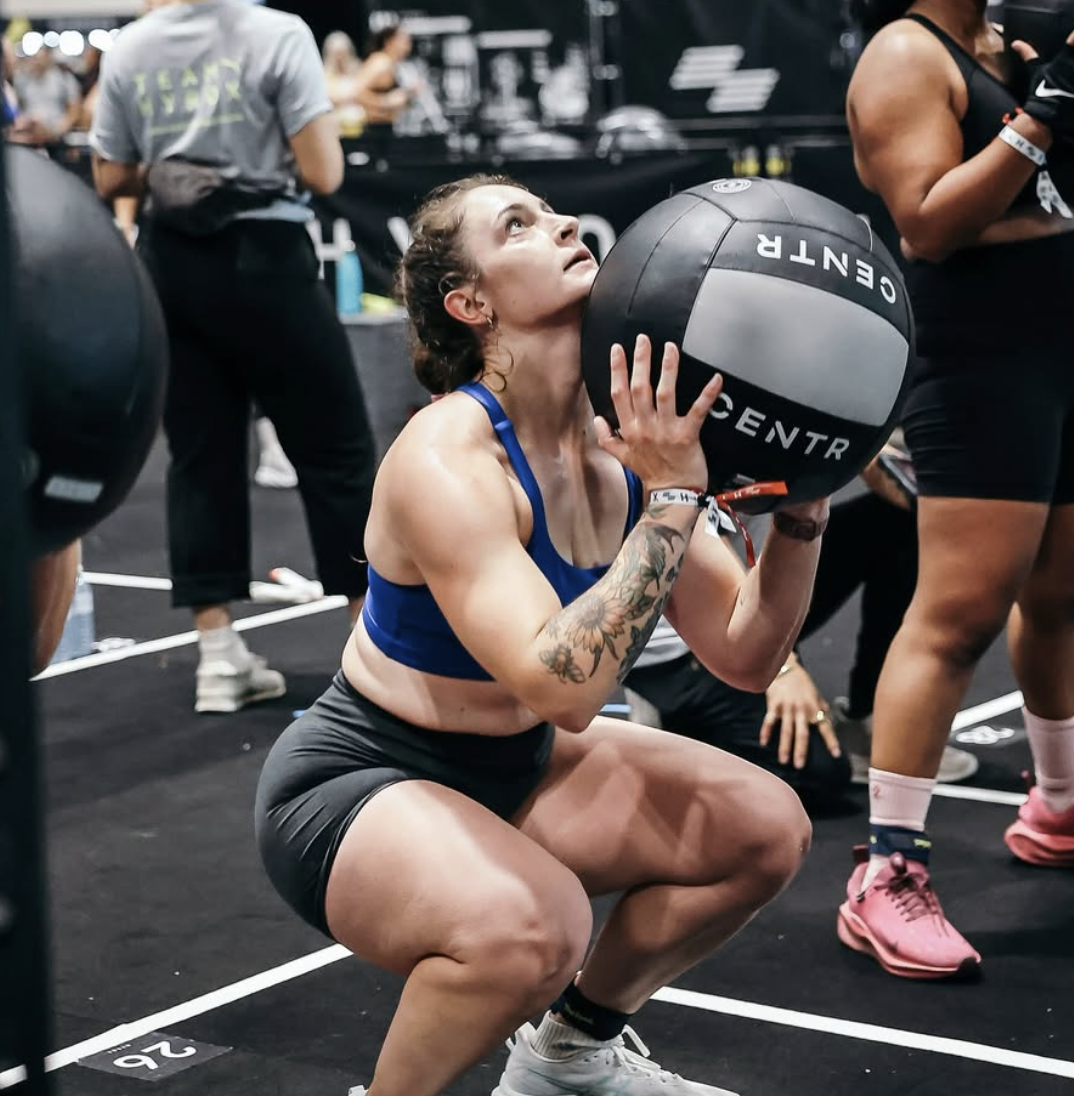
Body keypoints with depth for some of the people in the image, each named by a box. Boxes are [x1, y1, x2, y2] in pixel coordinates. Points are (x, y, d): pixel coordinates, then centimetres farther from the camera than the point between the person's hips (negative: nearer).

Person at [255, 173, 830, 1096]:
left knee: (764, 829, 4)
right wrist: (673, 499, -34)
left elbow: (746, 655, -2)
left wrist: (803, 507, -15)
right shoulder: (447, 460, -27)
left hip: (512, 766, 8)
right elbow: (563, 684, -38)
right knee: (530, 923, -37)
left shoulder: (626, 442, -5)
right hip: (354, 785, -8)